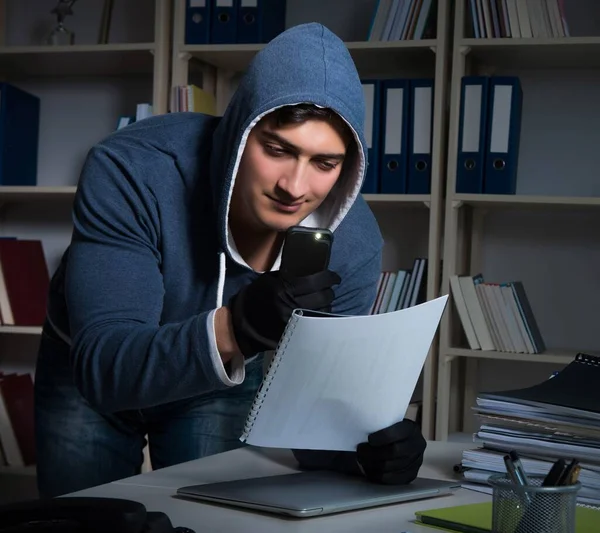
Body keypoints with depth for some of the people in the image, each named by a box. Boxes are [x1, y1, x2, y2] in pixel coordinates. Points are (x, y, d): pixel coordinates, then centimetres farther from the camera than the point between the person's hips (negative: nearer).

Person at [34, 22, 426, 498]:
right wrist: (233, 328, -59)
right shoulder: (132, 170, -36)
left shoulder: (353, 244, -27)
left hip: (226, 385, 2)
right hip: (87, 372, -1)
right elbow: (102, 366, -43)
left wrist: (367, 444, -46)